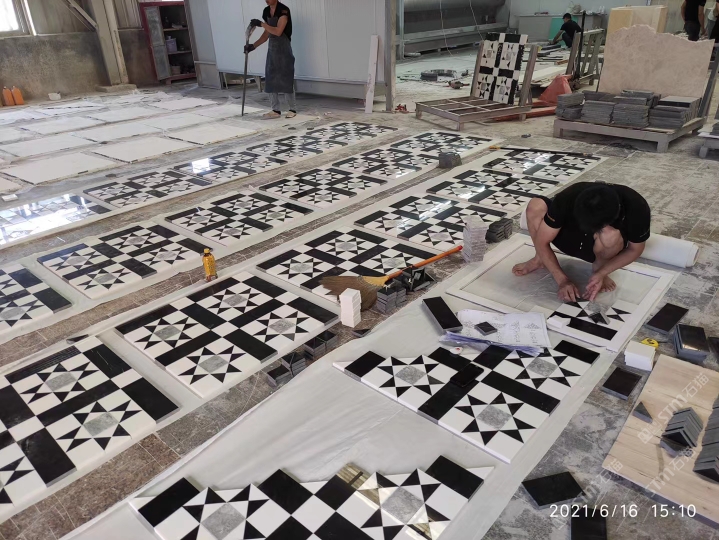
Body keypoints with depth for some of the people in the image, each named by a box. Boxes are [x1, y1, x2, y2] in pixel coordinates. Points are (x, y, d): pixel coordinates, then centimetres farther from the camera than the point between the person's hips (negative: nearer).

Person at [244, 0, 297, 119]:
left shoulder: (283, 10, -13)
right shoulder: (266, 11, 11)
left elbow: (278, 31, -22)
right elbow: (267, 33, 14)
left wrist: (261, 24, -20)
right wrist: (253, 45, 6)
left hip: (283, 49, -7)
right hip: (271, 49, 7)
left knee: (286, 80, -4)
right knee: (271, 80, 4)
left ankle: (293, 109, 8)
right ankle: (276, 110, 9)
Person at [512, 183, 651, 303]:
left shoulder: (636, 208, -33)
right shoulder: (568, 199, -34)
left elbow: (635, 249, -14)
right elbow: (541, 242, -24)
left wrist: (602, 273, -28)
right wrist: (563, 280, -30)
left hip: (604, 247, 0)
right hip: (571, 236, 1)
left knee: (610, 236, -39)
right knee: (535, 206, -28)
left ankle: (598, 268, -5)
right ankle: (540, 259, -3)